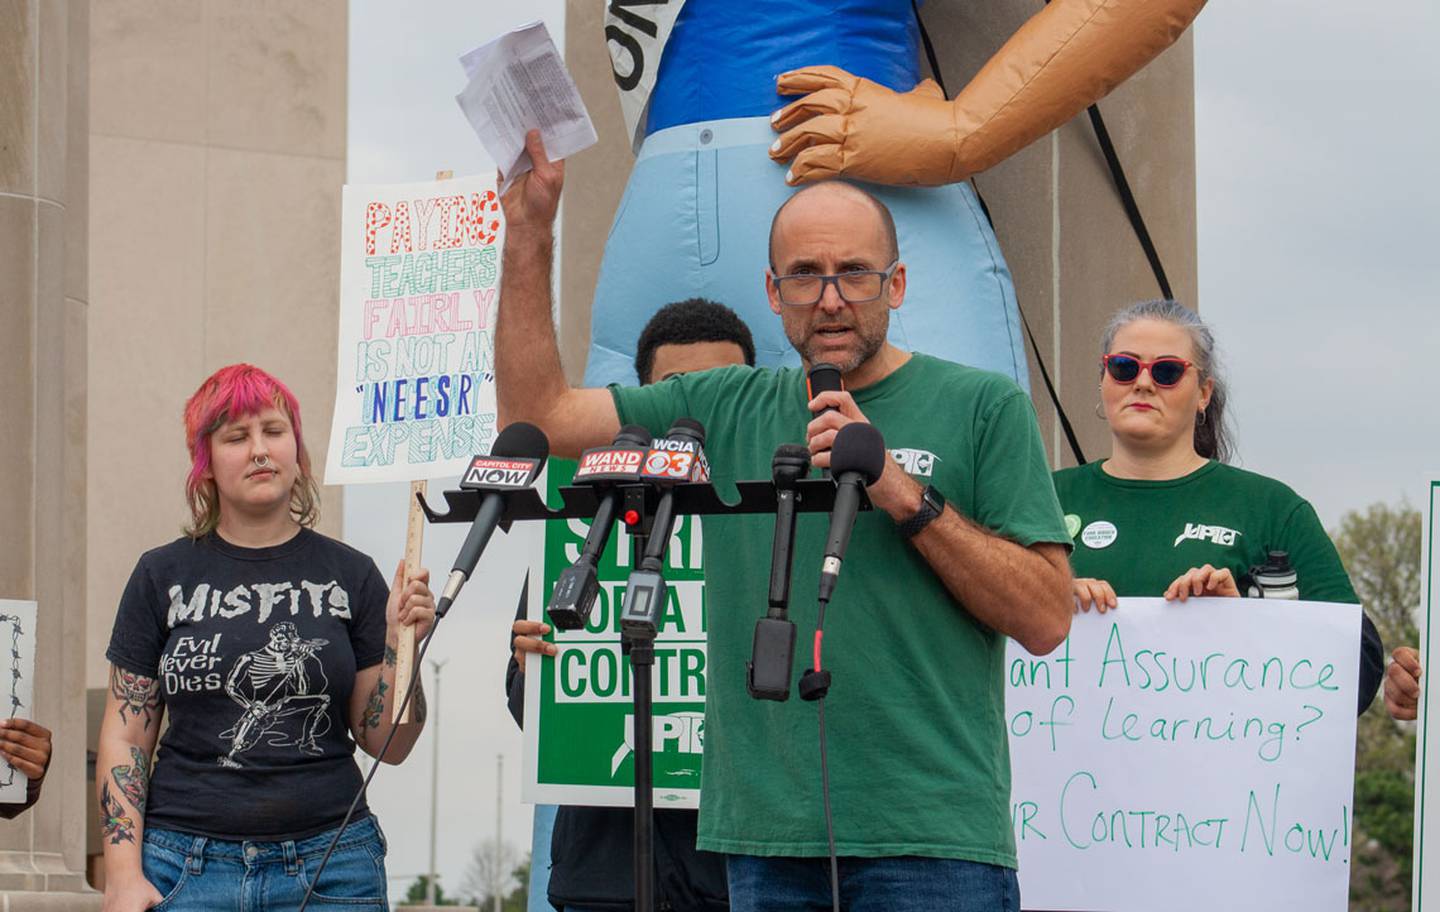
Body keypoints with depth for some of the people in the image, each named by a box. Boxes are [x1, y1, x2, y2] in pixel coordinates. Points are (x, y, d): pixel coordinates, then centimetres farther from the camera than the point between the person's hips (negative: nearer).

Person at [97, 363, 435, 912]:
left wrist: (399, 645, -10)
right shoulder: (162, 577, 7)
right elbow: (125, 738, 6)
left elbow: (387, 744, 6)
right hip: (186, 862, 0)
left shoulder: (350, 576, 6)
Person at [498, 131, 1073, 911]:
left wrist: (904, 496, -11)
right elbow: (537, 414, 13)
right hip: (768, 840, 4)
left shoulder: (981, 407, 3)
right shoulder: (726, 409, 14)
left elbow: (1046, 619, -3)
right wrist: (529, 233, 9)